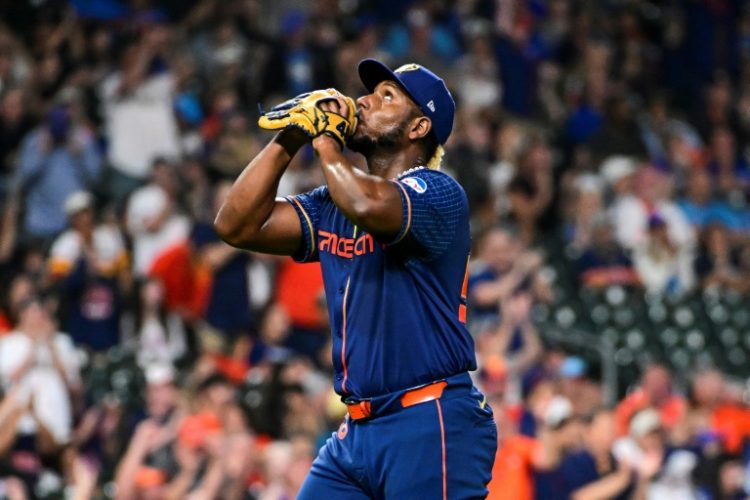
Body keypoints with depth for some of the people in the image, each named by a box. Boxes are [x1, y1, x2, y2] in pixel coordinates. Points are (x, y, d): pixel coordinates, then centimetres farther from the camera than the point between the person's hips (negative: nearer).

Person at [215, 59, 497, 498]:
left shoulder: (438, 193, -7)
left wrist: (325, 140, -11)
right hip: (357, 431, 8)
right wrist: (289, 141, 4)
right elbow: (237, 225, 11)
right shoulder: (334, 203, 17)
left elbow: (370, 206, -29)